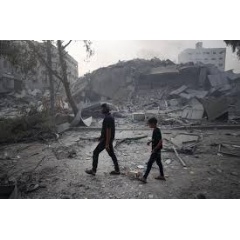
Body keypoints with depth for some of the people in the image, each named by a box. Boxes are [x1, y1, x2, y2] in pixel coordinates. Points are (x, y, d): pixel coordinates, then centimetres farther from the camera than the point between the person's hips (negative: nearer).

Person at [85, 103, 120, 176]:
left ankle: (93, 170, 10)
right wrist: (101, 137, 25)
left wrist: (107, 144, -24)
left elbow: (108, 131, -24)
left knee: (95, 153, 1)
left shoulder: (107, 118, -21)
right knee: (111, 154, 14)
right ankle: (117, 170, 20)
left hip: (106, 140, -10)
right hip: (109, 139, 10)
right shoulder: (110, 117, 11)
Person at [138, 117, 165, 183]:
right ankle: (162, 176, 32)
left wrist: (154, 149, -24)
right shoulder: (155, 130, 6)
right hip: (157, 150, 10)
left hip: (156, 151, -10)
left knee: (149, 163, -4)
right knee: (159, 162, 19)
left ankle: (144, 178, 2)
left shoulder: (157, 131, -23)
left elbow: (160, 141, -27)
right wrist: (150, 141, 10)